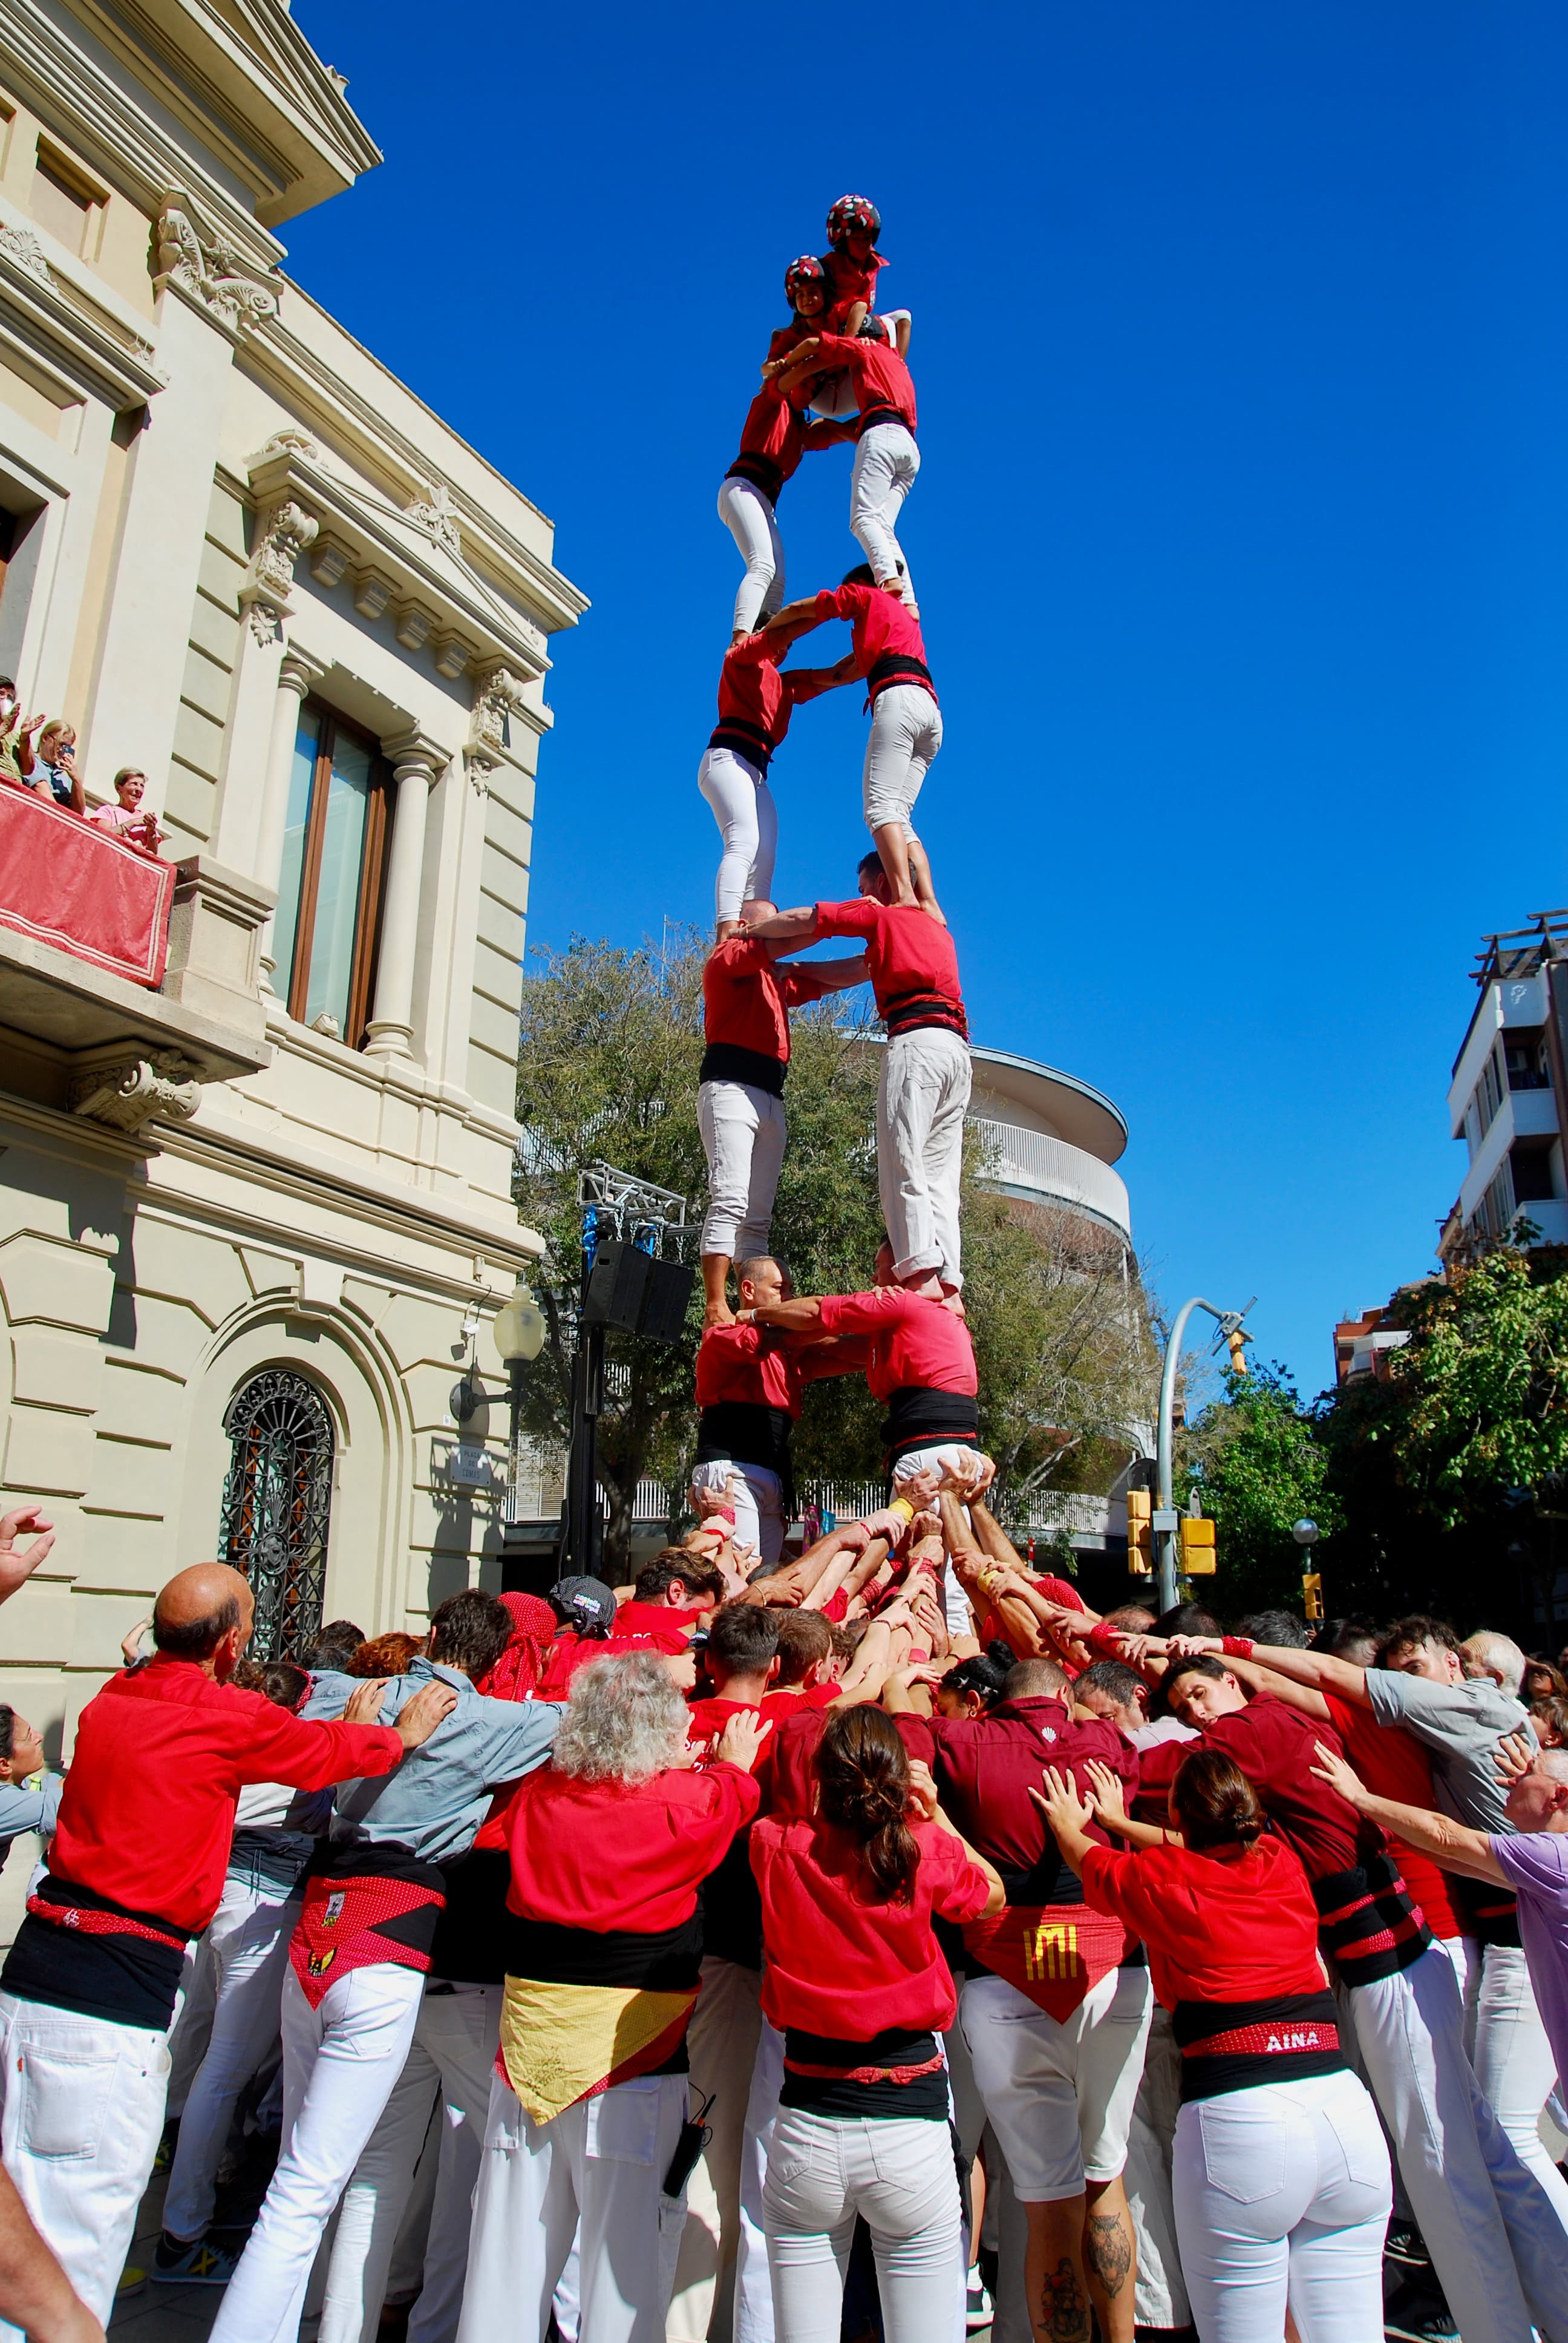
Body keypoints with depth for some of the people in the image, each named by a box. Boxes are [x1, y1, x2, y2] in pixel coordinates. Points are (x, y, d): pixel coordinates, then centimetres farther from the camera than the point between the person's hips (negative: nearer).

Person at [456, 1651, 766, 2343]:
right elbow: (736, 1794, 6)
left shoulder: (538, 1792, -1)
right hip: (629, 2061, -4)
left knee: (506, 2271, 15)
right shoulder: (687, 1802, -14)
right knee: (624, 2275, 7)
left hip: (528, 2052, 4)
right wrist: (733, 1764, 24)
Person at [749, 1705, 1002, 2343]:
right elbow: (993, 1895, 9)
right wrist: (934, 1815, 7)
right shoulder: (925, 1850, -12)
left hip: (804, 2131, 2)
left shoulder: (777, 1847, -8)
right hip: (910, 2131, -1)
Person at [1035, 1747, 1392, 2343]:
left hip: (1235, 2118, -5)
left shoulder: (1159, 1876, 0)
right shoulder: (1282, 1864, 12)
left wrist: (1069, 1825, 45)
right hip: (1344, 2103, 5)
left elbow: (1096, 1865, 24)